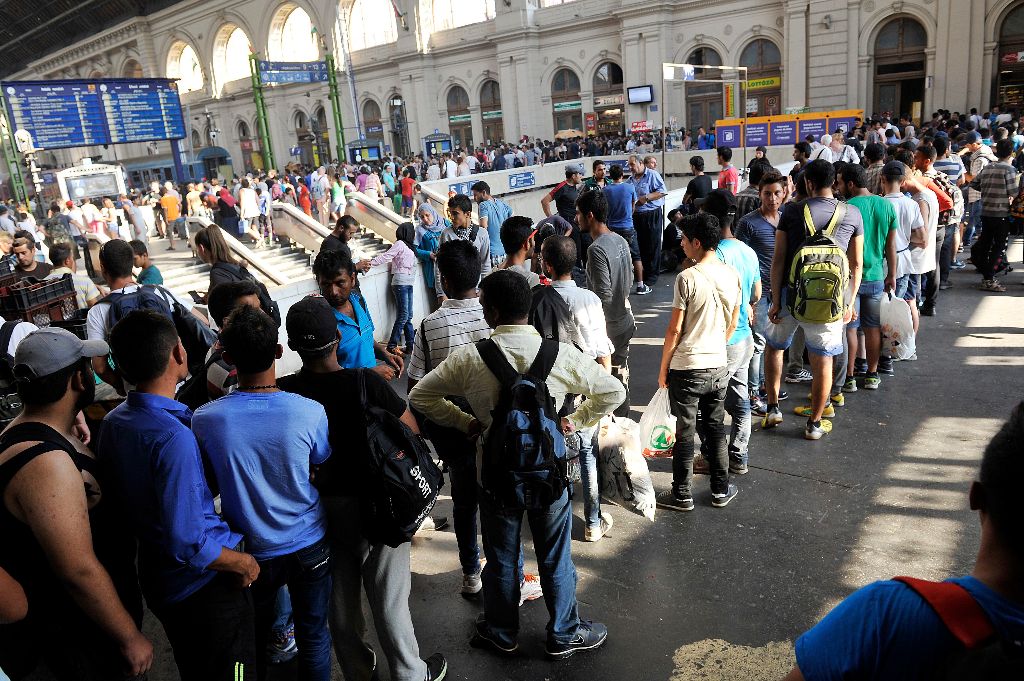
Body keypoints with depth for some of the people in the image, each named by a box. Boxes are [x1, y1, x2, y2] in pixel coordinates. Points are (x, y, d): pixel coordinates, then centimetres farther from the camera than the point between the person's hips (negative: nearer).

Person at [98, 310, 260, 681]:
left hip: (156, 578, 8)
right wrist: (243, 563, -16)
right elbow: (189, 543, -31)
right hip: (205, 585, -8)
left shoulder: (113, 421, -3)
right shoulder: (173, 437, -31)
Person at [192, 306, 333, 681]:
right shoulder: (310, 412, -23)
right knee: (314, 636, 19)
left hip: (252, 552, 1)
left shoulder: (204, 420, -20)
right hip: (310, 546, -1)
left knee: (254, 640, 25)